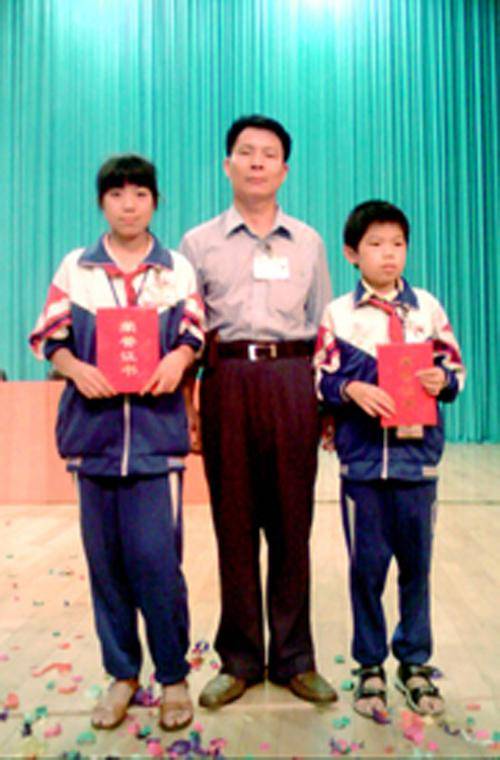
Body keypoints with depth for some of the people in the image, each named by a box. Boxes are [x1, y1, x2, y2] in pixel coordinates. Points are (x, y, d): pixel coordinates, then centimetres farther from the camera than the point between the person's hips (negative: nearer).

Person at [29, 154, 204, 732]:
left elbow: (196, 333, 7)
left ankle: (173, 676, 14)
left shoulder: (178, 268, 9)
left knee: (156, 558, -5)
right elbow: (50, 337, 7)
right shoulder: (75, 267, 10)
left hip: (157, 429, -1)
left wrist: (179, 357, -14)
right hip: (94, 427, 2)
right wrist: (76, 368, -12)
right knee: (104, 558, 7)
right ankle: (122, 674, 23)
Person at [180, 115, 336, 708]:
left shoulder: (309, 243, 15)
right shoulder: (199, 243, 11)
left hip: (291, 381, 1)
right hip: (227, 381, 0)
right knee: (234, 522, 4)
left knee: (291, 521, 3)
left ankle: (293, 658, 18)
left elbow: (323, 326, 14)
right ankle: (239, 659, 18)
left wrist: (329, 403, 7)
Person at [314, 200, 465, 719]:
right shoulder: (337, 314, 1)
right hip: (362, 458, -1)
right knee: (367, 564, 7)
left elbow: (454, 367, 9)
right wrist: (352, 389, -19)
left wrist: (443, 380, -12)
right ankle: (370, 666, 25)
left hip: (417, 456, 2)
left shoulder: (428, 307, 6)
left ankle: (414, 662, 30)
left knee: (416, 563, 11)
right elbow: (322, 381, 0)